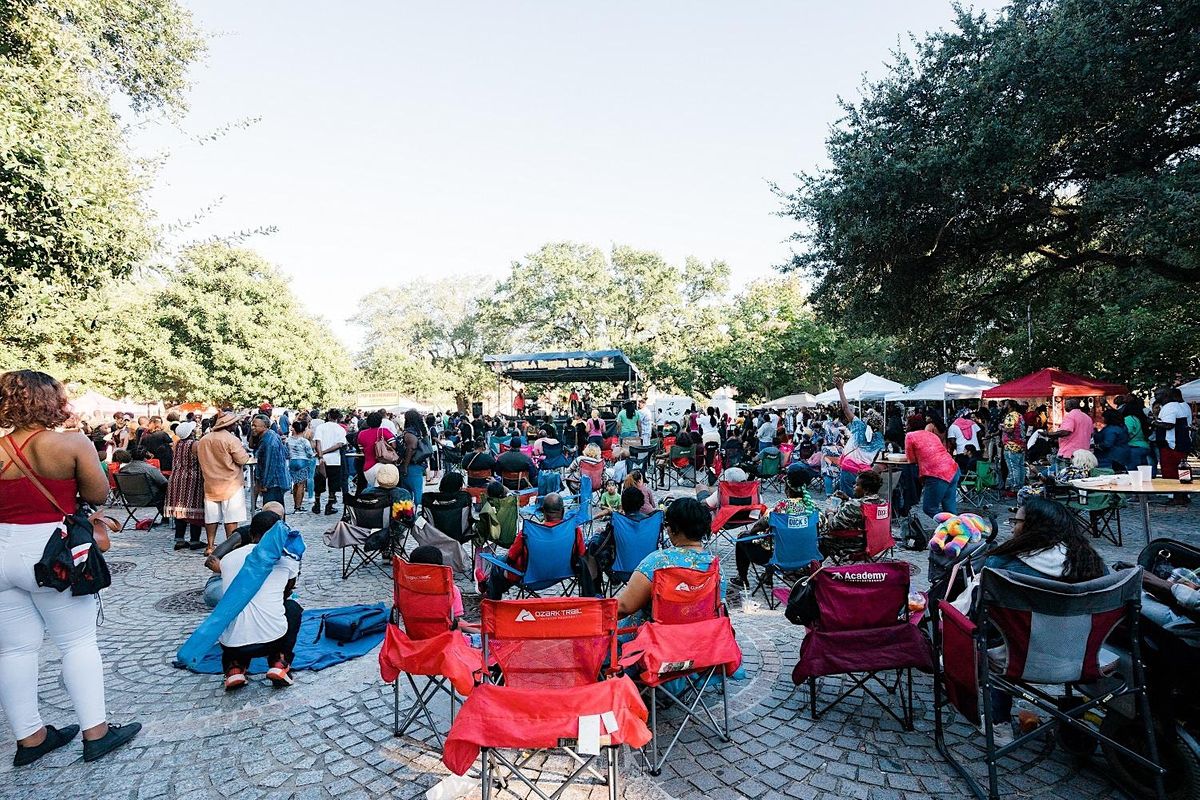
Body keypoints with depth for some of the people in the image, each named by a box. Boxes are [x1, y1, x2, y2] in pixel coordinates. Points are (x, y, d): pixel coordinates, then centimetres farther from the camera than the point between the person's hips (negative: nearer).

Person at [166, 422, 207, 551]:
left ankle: (179, 540, 13)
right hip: (193, 480, -7)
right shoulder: (195, 444, -14)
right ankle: (195, 540, 2)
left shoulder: (177, 444, 7)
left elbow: (174, 463, 17)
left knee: (180, 509, 10)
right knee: (194, 509, -1)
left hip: (177, 479, 7)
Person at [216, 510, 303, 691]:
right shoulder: (287, 558, 7)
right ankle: (279, 662, 11)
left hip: (232, 644, 3)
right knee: (293, 607, 29)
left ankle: (235, 667, 12)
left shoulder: (227, 558, 13)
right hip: (272, 640, -3)